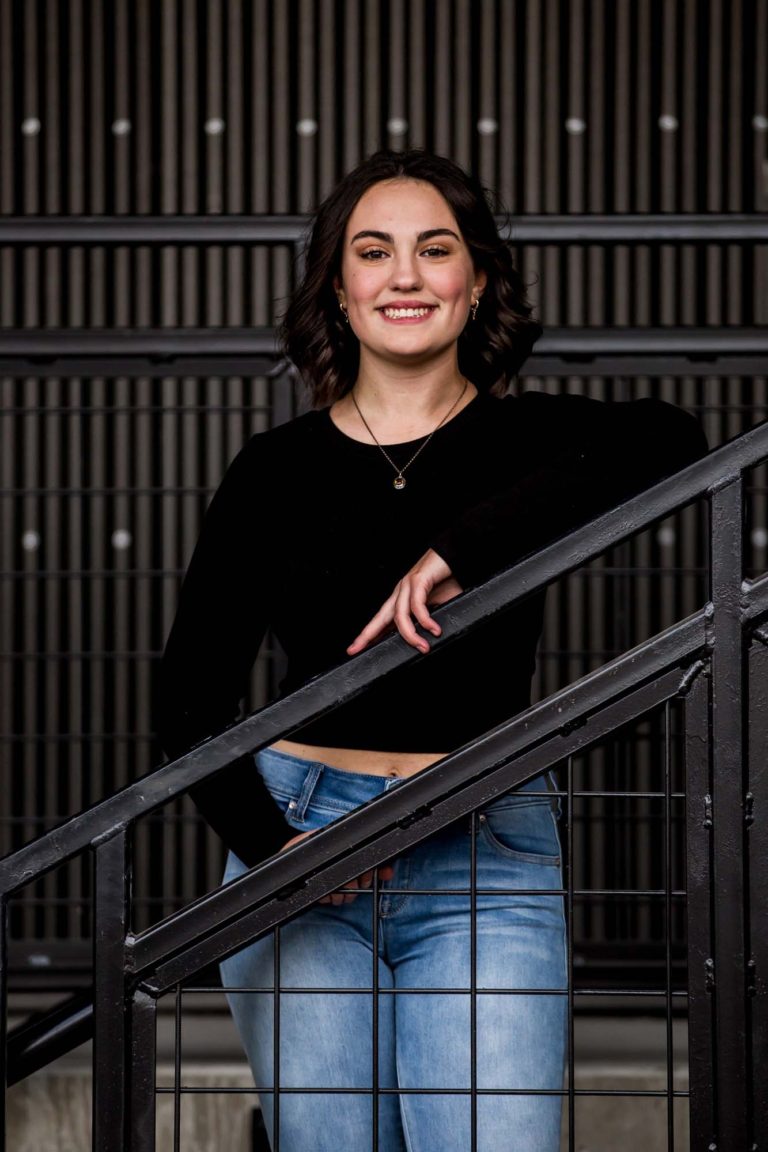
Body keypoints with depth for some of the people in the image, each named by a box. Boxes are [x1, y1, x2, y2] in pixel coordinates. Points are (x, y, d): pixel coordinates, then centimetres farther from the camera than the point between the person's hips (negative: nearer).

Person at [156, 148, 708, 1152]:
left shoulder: (529, 442, 2)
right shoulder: (276, 471, 6)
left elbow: (670, 443, -20)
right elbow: (192, 694, 5)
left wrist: (467, 546, -27)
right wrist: (268, 844, -9)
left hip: (484, 858, -1)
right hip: (298, 833, 1)